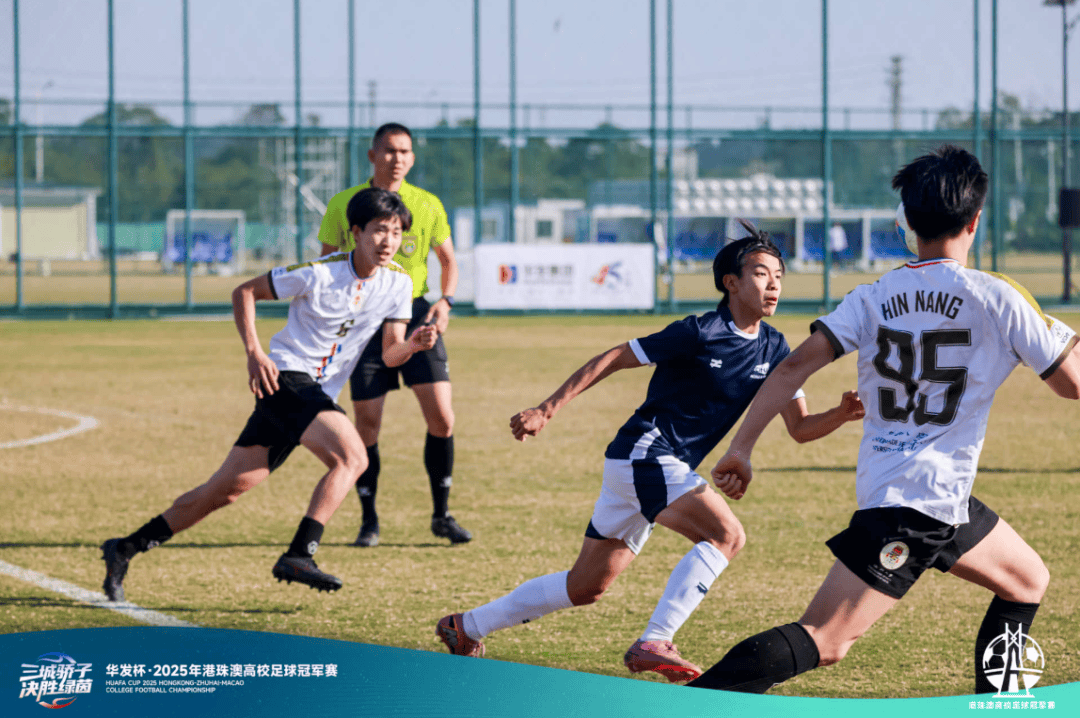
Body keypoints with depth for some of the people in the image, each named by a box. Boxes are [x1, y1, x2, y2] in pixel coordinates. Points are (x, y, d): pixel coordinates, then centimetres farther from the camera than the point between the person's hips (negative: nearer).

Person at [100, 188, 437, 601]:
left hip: (318, 394, 6)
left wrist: (412, 346, -19)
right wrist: (254, 354, -14)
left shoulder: (398, 283, 3)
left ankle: (126, 550, 15)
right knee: (352, 457, -27)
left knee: (229, 488, 7)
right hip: (286, 376, -6)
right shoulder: (320, 273, -13)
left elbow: (389, 354, 4)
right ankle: (298, 556, -30)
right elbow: (245, 292, -3)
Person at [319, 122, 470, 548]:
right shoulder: (343, 205, 0)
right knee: (367, 424, -1)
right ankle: (369, 520, 13)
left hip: (415, 313, 1)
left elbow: (448, 259, 14)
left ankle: (441, 515, 8)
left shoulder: (428, 206, 3)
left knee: (441, 417, -7)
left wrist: (446, 300, -4)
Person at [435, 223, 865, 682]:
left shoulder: (773, 349, 6)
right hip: (643, 454, -8)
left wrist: (842, 415, -14)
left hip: (666, 470, 8)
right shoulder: (700, 333, -14)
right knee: (726, 534, -26)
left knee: (586, 587, 16)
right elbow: (613, 358, -9)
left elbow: (800, 428, 7)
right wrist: (548, 410, -12)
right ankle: (653, 644, -26)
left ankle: (466, 627, 28)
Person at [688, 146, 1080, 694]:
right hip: (930, 497, -7)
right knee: (823, 643, -10)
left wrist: (741, 447, -3)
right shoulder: (996, 298, -7)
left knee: (1028, 581, 24)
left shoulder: (873, 297, 7)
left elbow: (795, 365, -4)